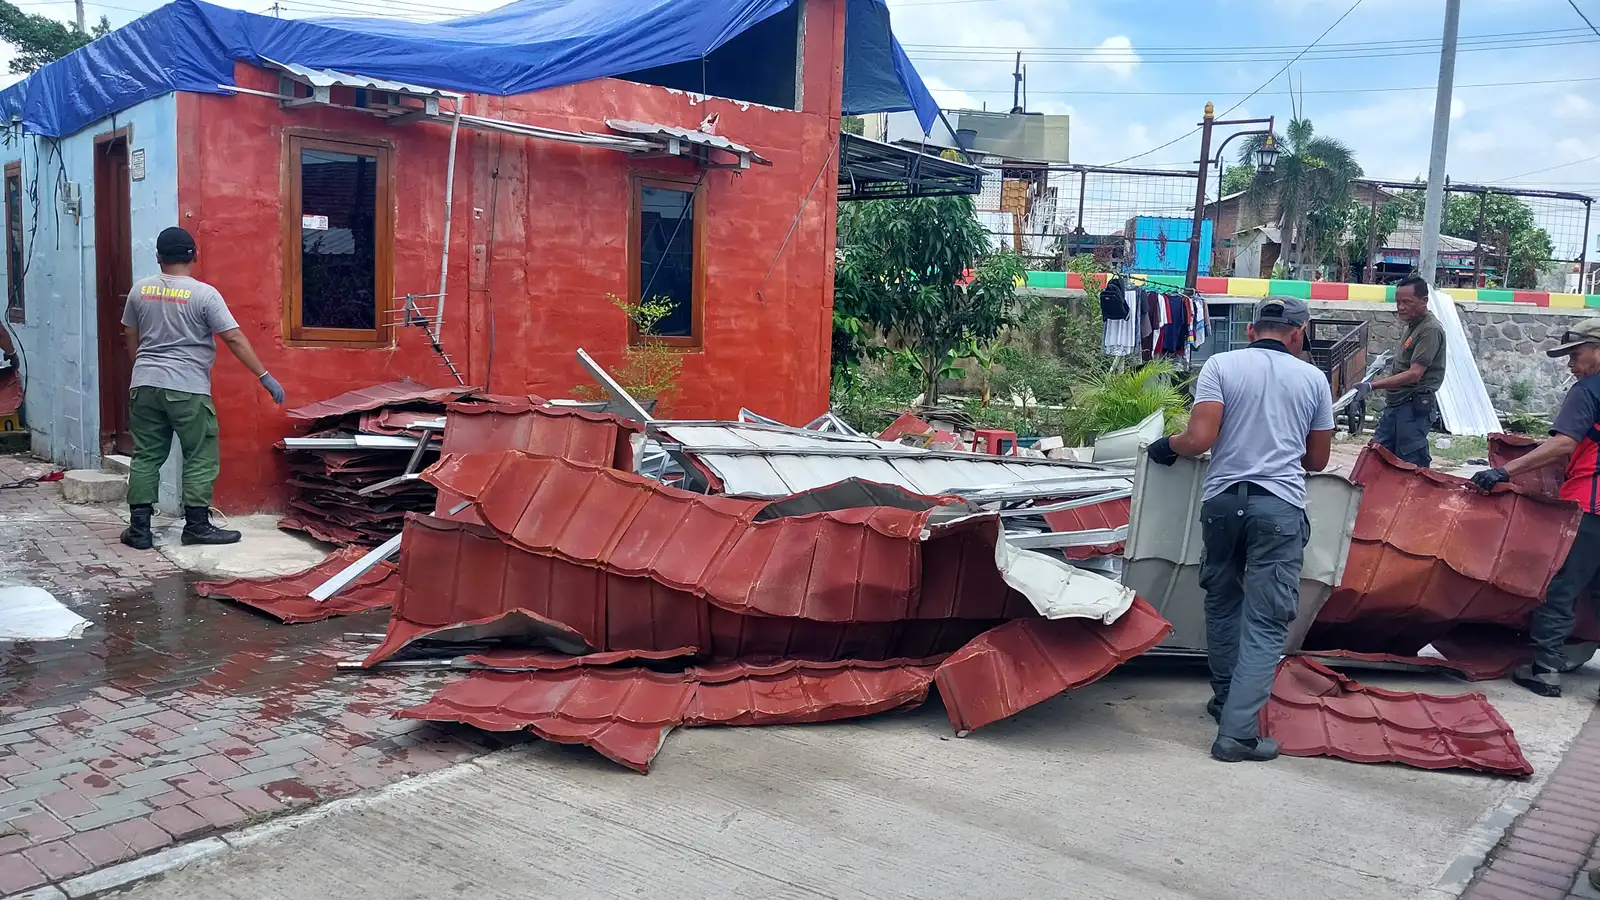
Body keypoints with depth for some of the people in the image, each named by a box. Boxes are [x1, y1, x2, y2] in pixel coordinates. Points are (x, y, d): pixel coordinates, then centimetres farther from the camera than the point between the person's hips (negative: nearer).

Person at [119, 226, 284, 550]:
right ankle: (196, 526, 6)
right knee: (200, 459, 5)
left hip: (145, 386, 5)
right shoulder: (204, 294, -10)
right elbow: (235, 338, -12)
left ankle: (139, 529, 11)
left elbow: (130, 336, 16)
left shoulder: (140, 290, 5)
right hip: (188, 390, -5)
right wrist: (265, 377, -8)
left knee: (146, 457, 10)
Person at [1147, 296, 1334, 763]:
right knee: (1266, 623, 0)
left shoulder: (1221, 365, 2)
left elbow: (1199, 439, -9)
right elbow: (1317, 460, 16)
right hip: (1280, 505, -1)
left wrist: (1168, 445, 11)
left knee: (1222, 603, 20)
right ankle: (1237, 730, -6)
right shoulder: (1313, 378, 9)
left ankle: (1226, 698, 33)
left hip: (1222, 498, 1)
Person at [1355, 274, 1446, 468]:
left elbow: (1414, 374, -22)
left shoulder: (1430, 330, -15)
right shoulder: (1413, 325, 16)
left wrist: (1372, 385, -26)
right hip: (1394, 404, 10)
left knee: (1412, 465, -6)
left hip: (1414, 407, -10)